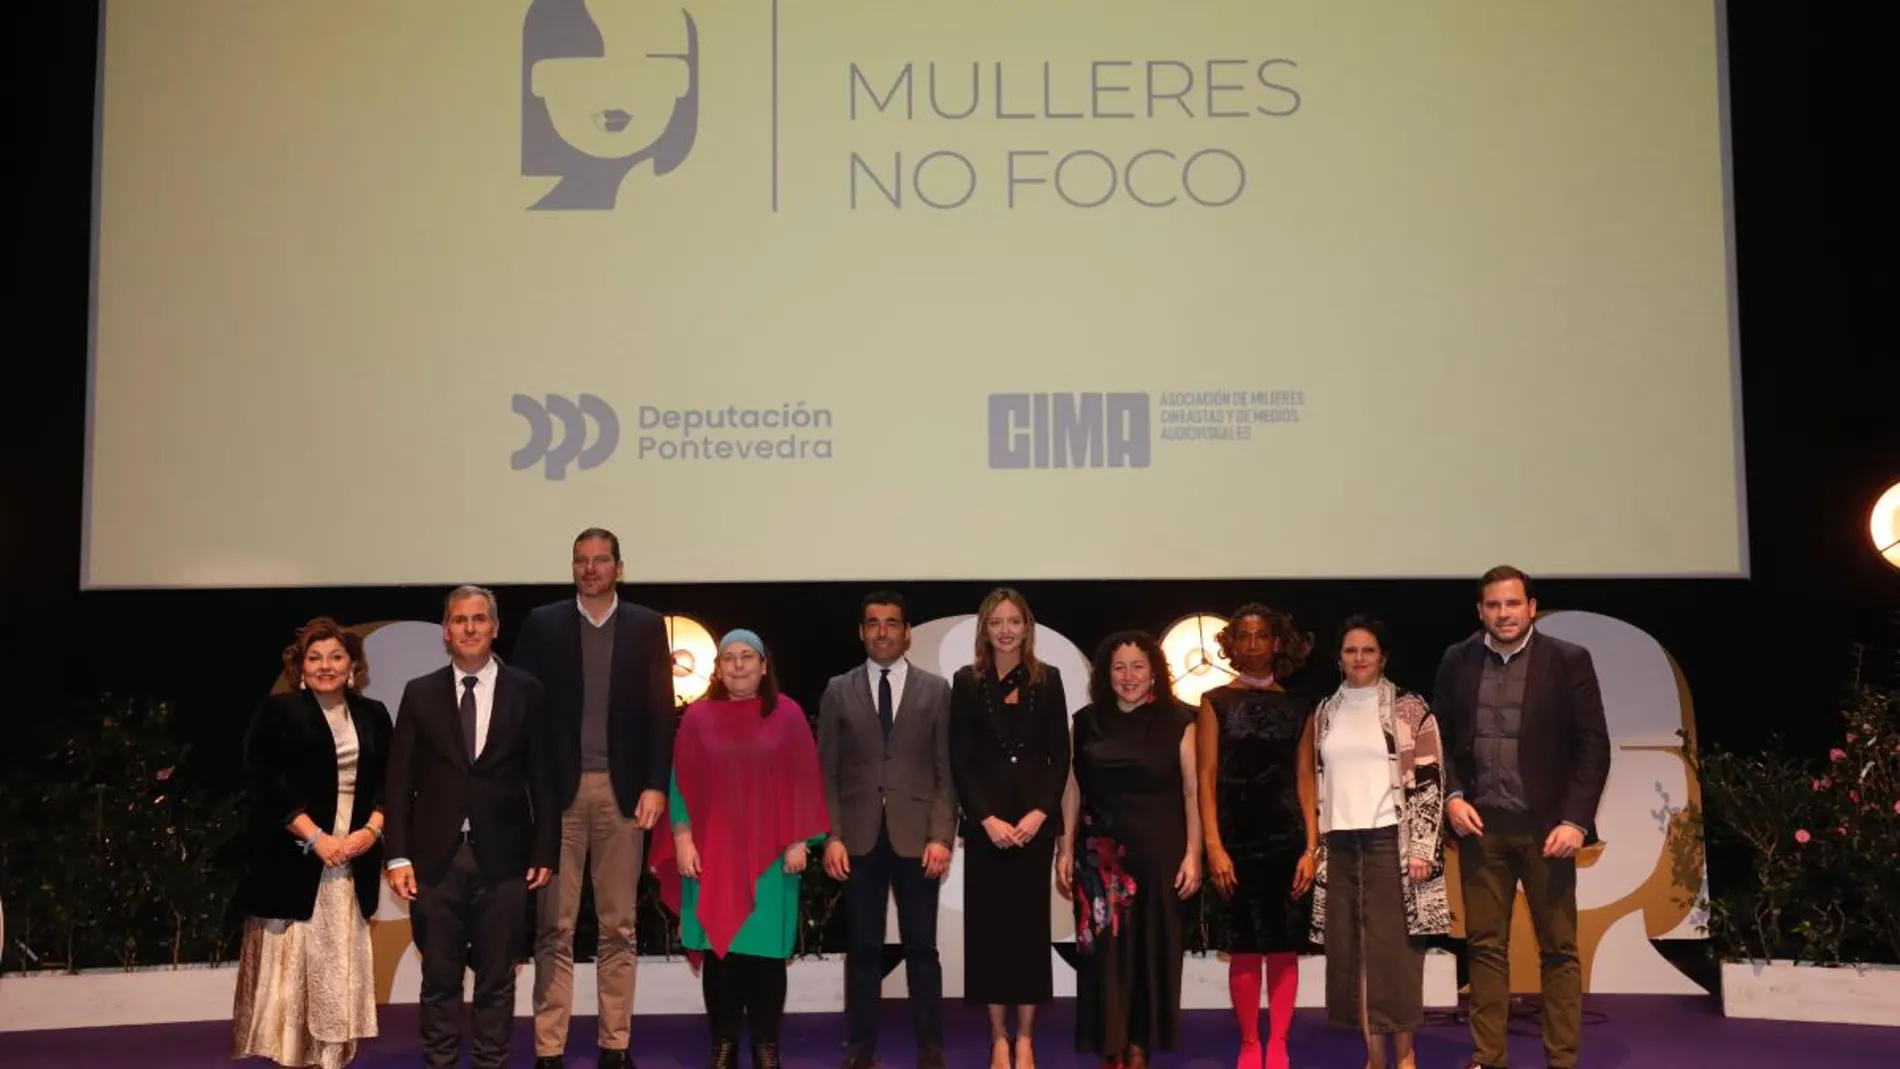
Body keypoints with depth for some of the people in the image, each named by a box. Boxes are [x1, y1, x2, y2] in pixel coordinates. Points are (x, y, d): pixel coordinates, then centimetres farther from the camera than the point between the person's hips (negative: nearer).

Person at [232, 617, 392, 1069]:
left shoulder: (373, 715, 13)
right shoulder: (277, 711, 1)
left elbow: (389, 781, 11)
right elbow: (267, 784, -8)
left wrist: (371, 830, -7)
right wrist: (316, 837, -14)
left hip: (352, 862, 4)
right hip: (293, 859, -3)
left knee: (339, 964, 4)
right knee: (289, 961, -3)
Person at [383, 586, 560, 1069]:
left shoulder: (526, 691, 4)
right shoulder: (420, 693, 6)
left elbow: (543, 777, 3)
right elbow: (400, 780, 4)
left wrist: (545, 851, -1)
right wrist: (398, 855, -4)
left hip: (502, 856, 0)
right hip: (436, 857, 1)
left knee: (496, 978, 7)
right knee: (439, 979, 7)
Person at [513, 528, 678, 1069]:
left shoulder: (646, 625, 6)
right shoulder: (542, 623, 5)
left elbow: (661, 712, 3)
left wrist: (655, 785, -5)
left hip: (623, 790, 1)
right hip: (558, 788, -1)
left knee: (618, 927, 7)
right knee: (554, 927, 2)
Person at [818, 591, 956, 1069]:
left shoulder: (935, 689, 5)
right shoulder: (838, 691, 7)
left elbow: (947, 772, 2)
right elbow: (827, 773, 5)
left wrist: (941, 836, -7)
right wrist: (832, 837, -4)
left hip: (916, 836, -1)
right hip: (859, 838, 1)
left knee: (921, 948, 4)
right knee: (863, 948, 6)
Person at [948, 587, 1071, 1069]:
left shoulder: (1048, 680, 4)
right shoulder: (967, 681, 2)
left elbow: (1060, 757, 2)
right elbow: (959, 760, -1)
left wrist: (1039, 813, -10)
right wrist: (987, 818, -10)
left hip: (1035, 820, 0)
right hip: (985, 821, 0)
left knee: (1030, 925, 4)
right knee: (989, 926, 2)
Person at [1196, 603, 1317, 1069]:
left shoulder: (1297, 708, 7)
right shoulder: (1216, 702, 3)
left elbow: (1304, 781, 5)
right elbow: (1206, 778, -2)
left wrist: (1311, 847, -4)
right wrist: (1213, 847, -10)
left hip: (1286, 839, 1)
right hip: (1237, 840, -1)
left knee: (1284, 950, 3)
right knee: (1244, 951, 2)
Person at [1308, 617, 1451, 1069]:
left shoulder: (1408, 709, -2)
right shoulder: (1325, 713, 11)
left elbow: (1429, 780, -5)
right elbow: (1317, 783, 13)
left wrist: (1421, 847, -11)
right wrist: (1315, 847, 9)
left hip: (1390, 840, -4)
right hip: (1340, 844, 4)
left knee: (1395, 947, -2)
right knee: (1350, 949, 5)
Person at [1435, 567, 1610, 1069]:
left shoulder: (1569, 660, -2)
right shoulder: (1457, 661, 6)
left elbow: (1593, 745, -4)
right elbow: (1441, 737, 11)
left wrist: (1575, 819, -12)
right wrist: (1452, 796, -5)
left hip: (1546, 824, -2)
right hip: (1479, 823, 2)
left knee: (1559, 948, 4)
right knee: (1485, 945, 6)